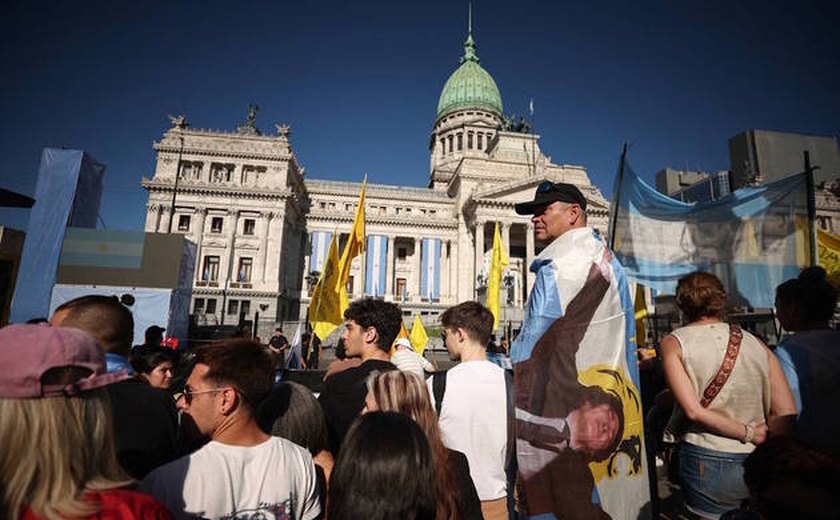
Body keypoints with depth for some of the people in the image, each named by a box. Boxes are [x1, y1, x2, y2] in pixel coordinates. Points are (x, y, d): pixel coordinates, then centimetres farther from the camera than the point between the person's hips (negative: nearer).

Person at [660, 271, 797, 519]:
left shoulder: (673, 342, -6)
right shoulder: (757, 344, 4)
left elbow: (693, 411, -14)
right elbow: (786, 415, 0)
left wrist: (749, 433, -4)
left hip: (705, 465, -4)